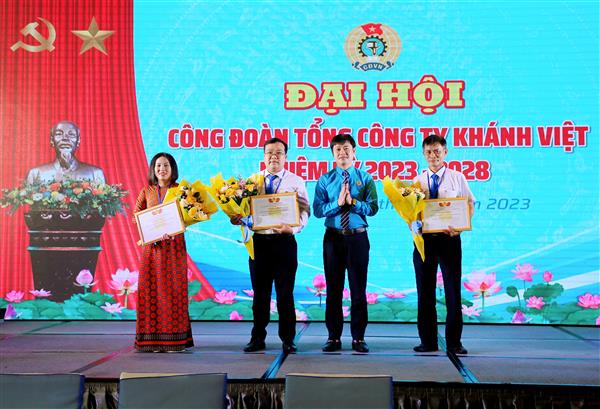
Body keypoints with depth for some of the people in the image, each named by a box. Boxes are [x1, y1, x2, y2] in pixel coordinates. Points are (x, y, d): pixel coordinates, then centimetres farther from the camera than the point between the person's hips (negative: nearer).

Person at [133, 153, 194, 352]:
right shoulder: (146, 191, 10)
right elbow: (136, 216, 7)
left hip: (175, 245, -1)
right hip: (152, 245, 1)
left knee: (174, 289, -2)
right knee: (151, 289, -1)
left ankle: (175, 339, 1)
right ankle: (153, 340, 3)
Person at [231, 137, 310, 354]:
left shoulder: (296, 182, 5)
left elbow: (305, 210, -4)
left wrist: (293, 227, -22)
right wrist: (237, 218, -14)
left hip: (284, 241, -2)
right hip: (259, 241, 2)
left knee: (285, 292, 2)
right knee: (260, 292, 8)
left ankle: (288, 340, 11)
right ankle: (258, 338, 18)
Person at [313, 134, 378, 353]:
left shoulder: (365, 178, 4)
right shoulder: (325, 180, 5)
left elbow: (373, 208, -7)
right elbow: (317, 210, -5)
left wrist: (353, 201, -18)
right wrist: (338, 203, -17)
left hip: (358, 237, -1)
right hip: (333, 237, 1)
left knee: (358, 288, 4)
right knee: (333, 288, 6)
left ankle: (358, 338, 13)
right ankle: (334, 337, 15)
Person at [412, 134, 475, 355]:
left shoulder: (457, 178, 4)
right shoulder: (417, 181, 10)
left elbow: (469, 204, 4)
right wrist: (412, 225, -10)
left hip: (449, 239, -2)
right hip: (423, 239, 2)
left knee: (453, 291, 1)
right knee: (425, 292, 7)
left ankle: (454, 342, 10)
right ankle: (428, 341, 17)